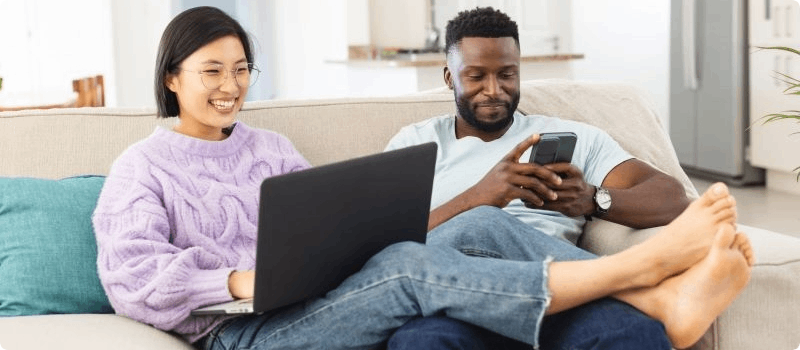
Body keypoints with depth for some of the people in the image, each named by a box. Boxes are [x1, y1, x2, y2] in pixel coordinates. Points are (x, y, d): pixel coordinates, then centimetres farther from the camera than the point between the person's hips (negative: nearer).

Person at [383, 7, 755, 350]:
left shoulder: (571, 137, 20)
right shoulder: (416, 142, 18)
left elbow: (673, 199, 10)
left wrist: (593, 200, -11)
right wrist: (477, 198, -12)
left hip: (550, 295, 0)